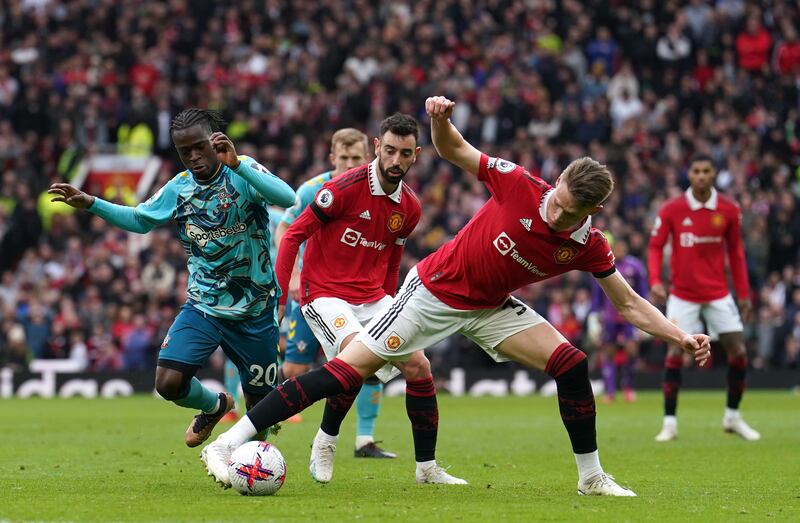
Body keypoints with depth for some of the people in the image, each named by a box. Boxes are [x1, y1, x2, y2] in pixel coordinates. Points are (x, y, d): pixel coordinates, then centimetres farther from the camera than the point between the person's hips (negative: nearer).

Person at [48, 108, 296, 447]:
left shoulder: (243, 173, -13)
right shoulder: (179, 188, 0)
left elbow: (288, 199, -33)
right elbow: (139, 220, 18)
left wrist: (236, 163, -41)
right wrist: (90, 203, 5)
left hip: (255, 312, -3)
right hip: (202, 306, 3)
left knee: (260, 401, 7)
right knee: (168, 383, -15)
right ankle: (213, 406, 17)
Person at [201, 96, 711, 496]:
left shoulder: (589, 247, -14)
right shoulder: (519, 184, -23)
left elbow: (629, 303, -3)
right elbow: (453, 150, -11)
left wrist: (682, 336, -14)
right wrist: (441, 119, -32)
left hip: (491, 307, 4)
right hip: (435, 292, -4)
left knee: (571, 363, -12)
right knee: (347, 371, -13)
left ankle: (592, 476, 6)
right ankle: (227, 443, -12)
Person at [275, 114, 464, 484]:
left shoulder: (409, 208, 5)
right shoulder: (346, 188, -15)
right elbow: (294, 235, -11)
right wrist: (278, 297, -13)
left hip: (373, 298, 6)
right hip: (325, 294, -6)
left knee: (419, 366, -5)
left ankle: (427, 467, 7)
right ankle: (325, 442, -7)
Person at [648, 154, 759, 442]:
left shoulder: (729, 210, -3)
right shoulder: (671, 210, -8)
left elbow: (735, 252, 6)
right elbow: (655, 246, -3)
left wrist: (744, 293, 6)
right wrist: (655, 281, -18)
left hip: (718, 293, 2)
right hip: (682, 295, -2)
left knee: (738, 351, -2)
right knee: (675, 353, -9)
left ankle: (732, 417, 15)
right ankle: (669, 422, -1)